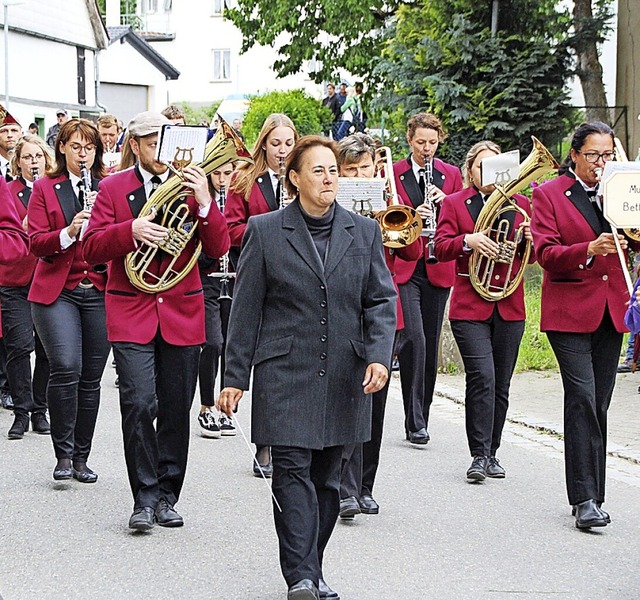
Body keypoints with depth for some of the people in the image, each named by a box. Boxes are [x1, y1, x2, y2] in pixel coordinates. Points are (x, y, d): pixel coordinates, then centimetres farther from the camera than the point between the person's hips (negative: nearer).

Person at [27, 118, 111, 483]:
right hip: (57, 291, -2)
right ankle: (63, 455, -7)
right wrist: (68, 233, -19)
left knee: (91, 377, 4)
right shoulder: (45, 188, 7)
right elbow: (36, 242, -1)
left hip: (100, 292, 2)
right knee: (66, 368, -18)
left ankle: (81, 457, 15)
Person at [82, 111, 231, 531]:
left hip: (182, 312, 2)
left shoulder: (190, 186, 7)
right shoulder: (113, 188, 5)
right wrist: (130, 231, -20)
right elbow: (93, 248, -3)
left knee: (177, 410, 6)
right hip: (132, 313, -2)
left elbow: (218, 248, -1)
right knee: (139, 405, -12)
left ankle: (167, 497, 17)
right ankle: (145, 498, -2)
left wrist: (204, 203, -17)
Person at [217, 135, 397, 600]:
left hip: (344, 380, 3)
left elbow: (381, 299, 8)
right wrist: (235, 377, 0)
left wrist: (379, 356, -8)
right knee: (293, 472, -11)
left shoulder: (364, 232, 8)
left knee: (327, 479, 9)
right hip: (285, 375, -3)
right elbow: (246, 309, 2)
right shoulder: (265, 231, 2)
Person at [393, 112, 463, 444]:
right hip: (403, 268, -4)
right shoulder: (392, 173, 2)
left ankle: (420, 418, 18)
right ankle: (415, 422, -13)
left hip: (438, 269, 4)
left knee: (430, 343, 7)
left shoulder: (451, 174, 12)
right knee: (413, 338, -15)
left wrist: (445, 202, -8)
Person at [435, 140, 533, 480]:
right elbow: (440, 248, -6)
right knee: (482, 377, -16)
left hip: (510, 308, 4)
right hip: (470, 306, -3)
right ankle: (479, 455, -13)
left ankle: (491, 453, 16)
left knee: (500, 385, 7)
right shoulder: (454, 204, 5)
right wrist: (469, 241, -24)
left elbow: (531, 257, 15)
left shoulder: (520, 205, 13)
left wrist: (528, 240, -7)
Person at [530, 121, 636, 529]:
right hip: (570, 311, -4)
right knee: (582, 399, -14)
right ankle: (585, 499, -13)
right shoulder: (548, 195, 0)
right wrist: (589, 250, -25)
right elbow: (546, 254, -10)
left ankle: (592, 496, 15)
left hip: (610, 310, 4)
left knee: (598, 405, 8)